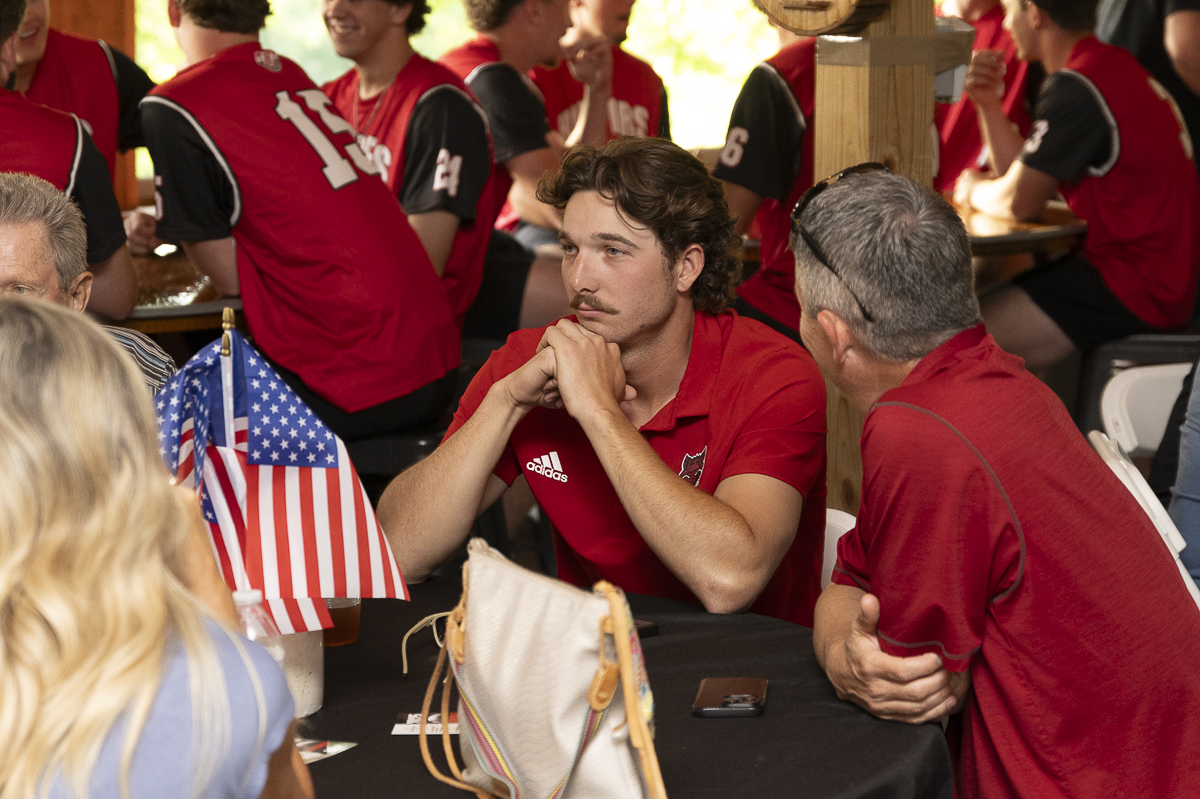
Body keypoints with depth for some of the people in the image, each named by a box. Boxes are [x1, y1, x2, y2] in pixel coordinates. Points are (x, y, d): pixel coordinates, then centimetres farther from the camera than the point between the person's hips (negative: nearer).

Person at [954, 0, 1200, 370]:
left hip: (1135, 291, -11)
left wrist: (975, 190, 5)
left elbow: (1019, 202, -15)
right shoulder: (1112, 67, 15)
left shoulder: (1073, 88, -18)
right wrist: (988, 103, 8)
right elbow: (1023, 177, 15)